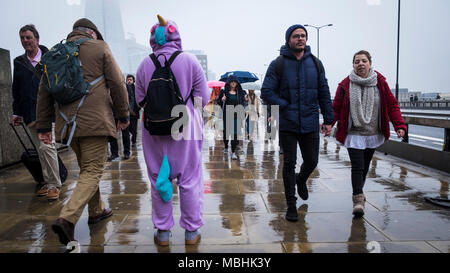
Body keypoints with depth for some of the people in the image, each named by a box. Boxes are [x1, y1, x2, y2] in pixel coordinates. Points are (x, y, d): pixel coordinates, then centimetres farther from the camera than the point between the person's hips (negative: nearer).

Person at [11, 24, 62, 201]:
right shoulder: (19, 62, 16)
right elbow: (16, 89, 20)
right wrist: (16, 112, 16)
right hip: (30, 114, 5)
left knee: (47, 147, -13)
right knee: (41, 150, 8)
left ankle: (54, 185, -5)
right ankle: (48, 183, 17)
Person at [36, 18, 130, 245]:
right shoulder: (100, 48, 1)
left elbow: (44, 90, 13)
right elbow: (117, 84, -2)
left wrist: (43, 125, 16)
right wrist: (124, 115, 6)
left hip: (68, 123, 6)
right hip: (95, 120, -6)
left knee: (86, 169, 19)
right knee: (93, 171, -3)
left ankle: (97, 211, 31)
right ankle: (67, 218, -17)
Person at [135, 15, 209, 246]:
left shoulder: (144, 65, 0)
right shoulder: (189, 61, -5)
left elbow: (140, 100, 5)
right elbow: (203, 99, -3)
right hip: (186, 127, -1)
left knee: (158, 179, 12)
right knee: (190, 179, 8)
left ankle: (162, 232, 22)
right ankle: (191, 231, 19)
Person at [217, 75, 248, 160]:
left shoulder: (240, 92, 6)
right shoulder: (224, 92, 3)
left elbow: (244, 102, 11)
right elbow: (218, 101, 7)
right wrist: (222, 100, -14)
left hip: (237, 115, 0)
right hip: (227, 115, 1)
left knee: (235, 133, -7)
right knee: (226, 131, 12)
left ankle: (233, 152, -2)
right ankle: (226, 147, 38)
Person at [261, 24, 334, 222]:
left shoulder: (315, 63, 7)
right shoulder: (278, 64, -2)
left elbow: (324, 93, 10)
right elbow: (266, 92, -4)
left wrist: (328, 120, 6)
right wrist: (286, 106, -13)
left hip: (310, 124, 3)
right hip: (287, 124, -3)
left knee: (311, 161, 11)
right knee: (289, 164, 3)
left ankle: (301, 180, 46)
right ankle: (291, 204, 17)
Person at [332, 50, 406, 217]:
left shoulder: (380, 83, 0)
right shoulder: (345, 85, -6)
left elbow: (392, 105, 3)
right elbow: (336, 108, -4)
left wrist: (399, 125, -9)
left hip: (373, 134, 3)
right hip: (354, 134, -3)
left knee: (365, 166, 16)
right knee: (357, 167, -11)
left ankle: (358, 191, 38)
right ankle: (358, 199, -4)